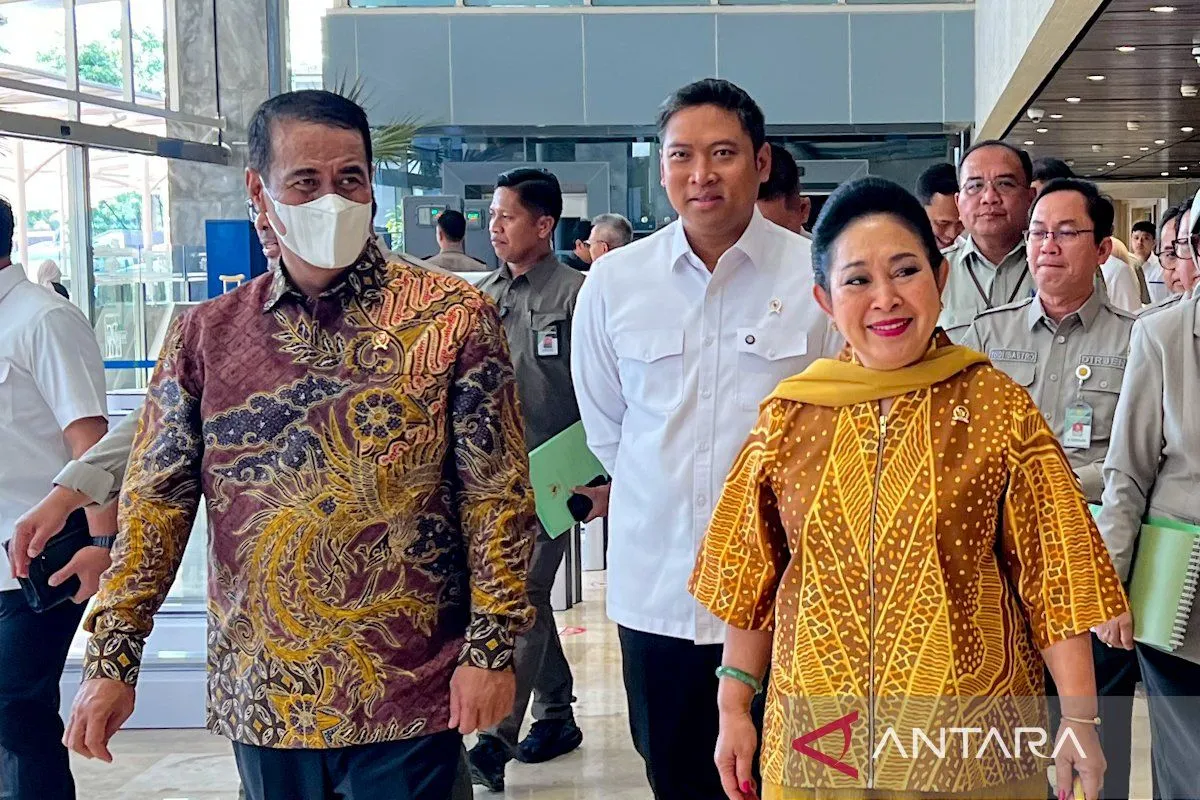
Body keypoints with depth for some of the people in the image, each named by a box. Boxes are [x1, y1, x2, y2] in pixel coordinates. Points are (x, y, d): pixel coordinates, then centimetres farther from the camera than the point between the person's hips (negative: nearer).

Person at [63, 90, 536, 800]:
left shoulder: (453, 317, -6)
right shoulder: (205, 335, 2)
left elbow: (497, 495, -6)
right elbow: (156, 499, 3)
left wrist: (492, 646, -9)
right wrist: (112, 659, -1)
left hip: (407, 700, -3)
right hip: (260, 701, 3)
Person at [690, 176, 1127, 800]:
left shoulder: (1000, 410, -5)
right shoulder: (790, 417, 1)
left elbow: (1052, 578, -5)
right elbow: (752, 579, 7)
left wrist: (1080, 718, -9)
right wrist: (733, 708, 7)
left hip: (971, 734, -2)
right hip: (818, 735, 2)